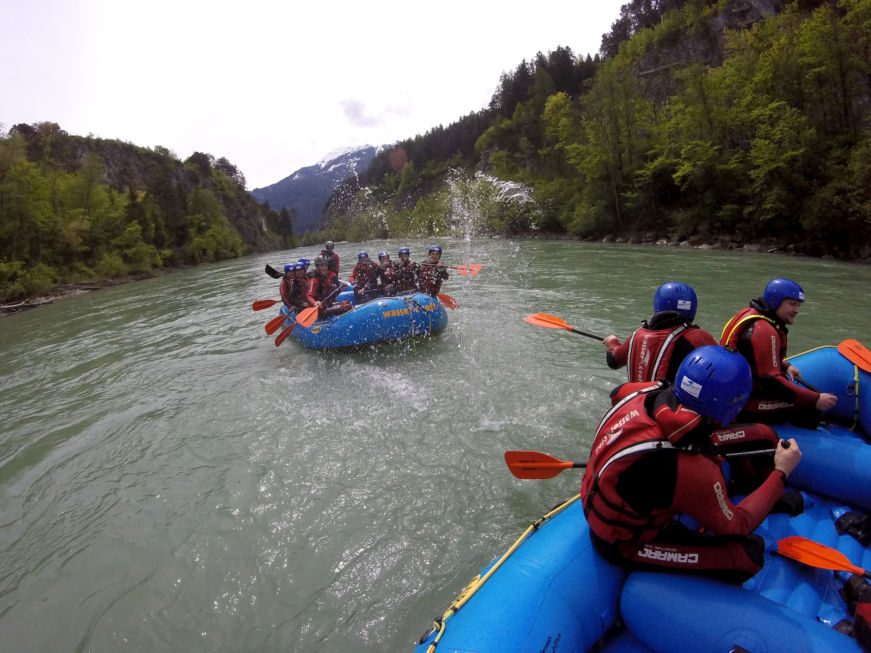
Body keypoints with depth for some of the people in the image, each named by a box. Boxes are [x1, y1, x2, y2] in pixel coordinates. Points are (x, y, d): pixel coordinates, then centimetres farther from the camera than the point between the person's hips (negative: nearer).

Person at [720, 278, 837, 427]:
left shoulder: (750, 313, 7)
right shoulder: (765, 331, -22)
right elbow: (771, 380, -26)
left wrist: (785, 366, 13)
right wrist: (815, 400, -23)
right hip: (746, 403, -10)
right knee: (810, 408, -9)